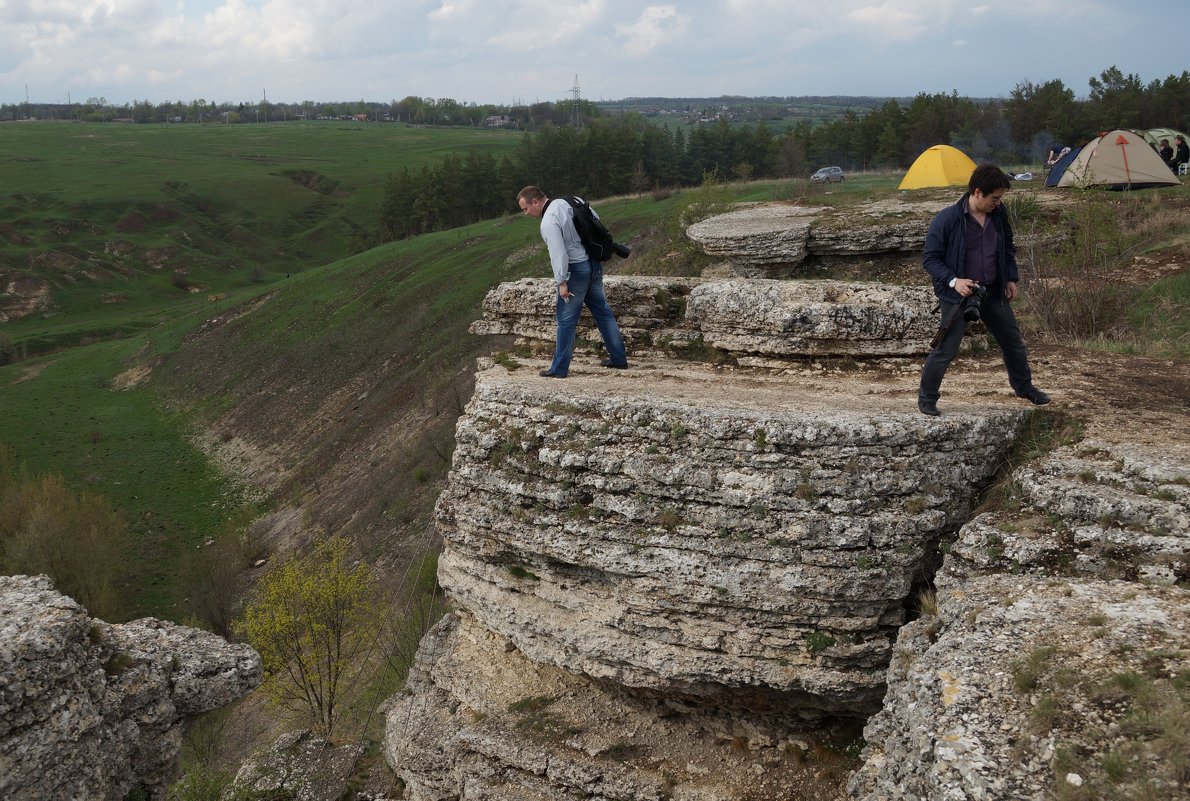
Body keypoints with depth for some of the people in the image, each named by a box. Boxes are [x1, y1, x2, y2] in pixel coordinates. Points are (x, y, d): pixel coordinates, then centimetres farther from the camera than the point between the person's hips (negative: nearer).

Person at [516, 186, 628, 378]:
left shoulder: (548, 222, -19)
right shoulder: (566, 203, 6)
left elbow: (558, 253, -25)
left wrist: (561, 282, -20)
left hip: (576, 270, -8)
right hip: (594, 265, 8)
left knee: (566, 320, 0)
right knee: (603, 311, 15)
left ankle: (559, 369, 6)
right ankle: (618, 358, 20)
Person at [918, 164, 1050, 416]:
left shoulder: (999, 213, -2)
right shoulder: (947, 219, -19)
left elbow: (1008, 246, 15)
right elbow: (930, 258, -13)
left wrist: (1012, 278, 9)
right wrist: (953, 280, -24)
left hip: (994, 292, 6)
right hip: (959, 294, -6)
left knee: (1013, 340, 17)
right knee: (946, 349, -6)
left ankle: (1024, 386, 39)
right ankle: (926, 397, 12)